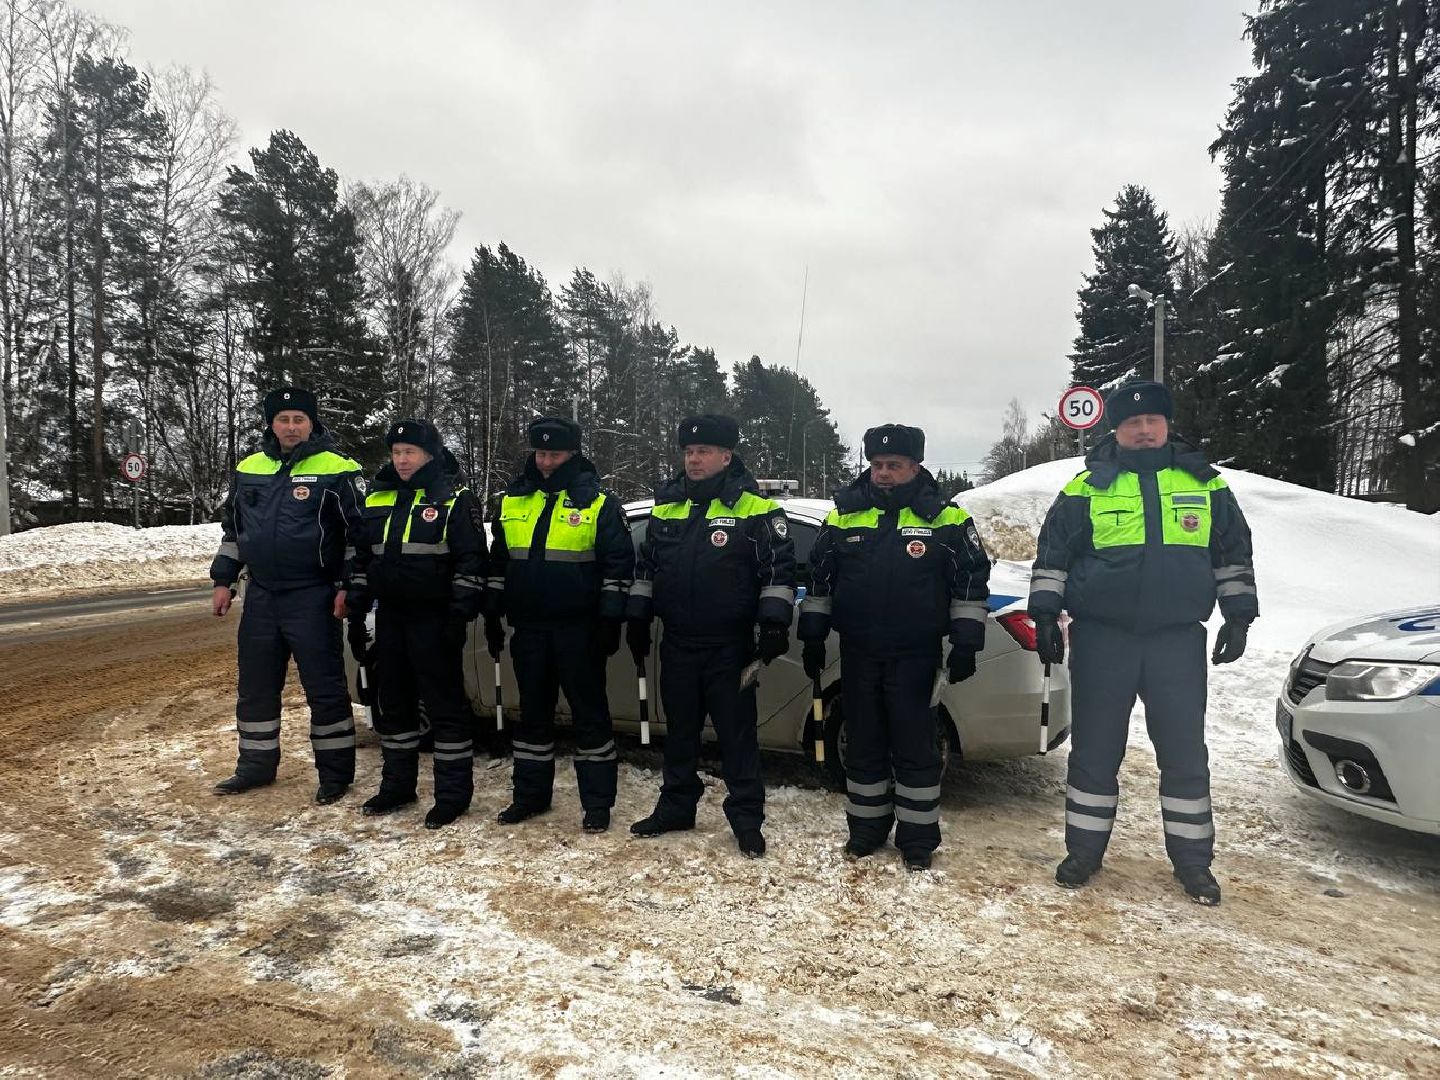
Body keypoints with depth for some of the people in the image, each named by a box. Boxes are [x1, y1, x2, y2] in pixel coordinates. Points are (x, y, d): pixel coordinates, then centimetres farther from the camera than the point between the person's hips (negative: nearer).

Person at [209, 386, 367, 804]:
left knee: (324, 687, 0)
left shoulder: (337, 470, -8)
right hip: (260, 597, 6)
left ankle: (336, 771, 11)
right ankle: (256, 766, 29)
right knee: (255, 686, 14)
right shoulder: (249, 469, 10)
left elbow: (359, 533, -7)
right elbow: (231, 530, 19)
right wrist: (223, 581, 15)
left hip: (313, 599, -6)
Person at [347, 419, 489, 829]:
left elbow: (470, 563, -10)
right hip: (390, 616, 7)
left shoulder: (455, 500, -6)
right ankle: (397, 785, 28)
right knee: (392, 702, 14)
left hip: (434, 619, -7)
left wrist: (459, 616, -15)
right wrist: (355, 610, 15)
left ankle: (453, 793, 7)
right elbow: (362, 557, 19)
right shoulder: (377, 500, 13)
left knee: (444, 703, -2)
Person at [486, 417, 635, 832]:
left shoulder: (598, 503, -4)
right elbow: (498, 561, 17)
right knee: (533, 711, 14)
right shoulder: (513, 501, 10)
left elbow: (619, 563, -5)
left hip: (579, 628, -5)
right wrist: (493, 615, 15)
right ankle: (530, 794, 27)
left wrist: (610, 620, -10)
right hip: (528, 627, 5)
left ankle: (597, 802, 12)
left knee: (589, 712, 3)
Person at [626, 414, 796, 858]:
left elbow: (779, 568, -7)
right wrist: (638, 619, 14)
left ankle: (747, 818, 13)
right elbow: (645, 566, 17)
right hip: (677, 643, 5)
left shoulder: (755, 508, -8)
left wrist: (774, 623, -13)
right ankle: (676, 807, 30)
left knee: (737, 733, 3)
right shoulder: (666, 505, 8)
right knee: (679, 729, 16)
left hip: (729, 646, -5)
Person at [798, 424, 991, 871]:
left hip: (916, 656, -3)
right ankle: (867, 827, 26)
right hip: (858, 653, 3)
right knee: (863, 743, 12)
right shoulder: (844, 515, 6)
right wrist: (813, 637, 10)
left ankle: (918, 837, 17)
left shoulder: (946, 519, -1)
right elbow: (819, 579, 13)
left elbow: (972, 582, 2)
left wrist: (966, 643, -3)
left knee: (916, 747, 4)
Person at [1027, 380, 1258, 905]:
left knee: (1184, 752, 8)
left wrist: (1238, 616, 10)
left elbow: (1233, 554, 14)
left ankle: (1192, 859, 22)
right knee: (1095, 749, 6)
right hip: (1101, 640, -1)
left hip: (1178, 640, 1)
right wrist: (1045, 616, -2)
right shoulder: (1086, 488, 1)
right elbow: (1052, 556, 4)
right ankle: (1084, 849, 20)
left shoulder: (1204, 483, 7)